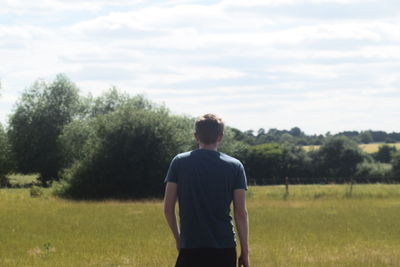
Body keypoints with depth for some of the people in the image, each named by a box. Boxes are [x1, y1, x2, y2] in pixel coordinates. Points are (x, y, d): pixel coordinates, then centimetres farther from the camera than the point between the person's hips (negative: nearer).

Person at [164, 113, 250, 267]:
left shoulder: (179, 162, 2)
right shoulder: (235, 166, 1)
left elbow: (168, 208, 2)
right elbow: (241, 213, -1)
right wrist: (245, 251, 5)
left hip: (190, 248, 0)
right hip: (224, 249, 0)